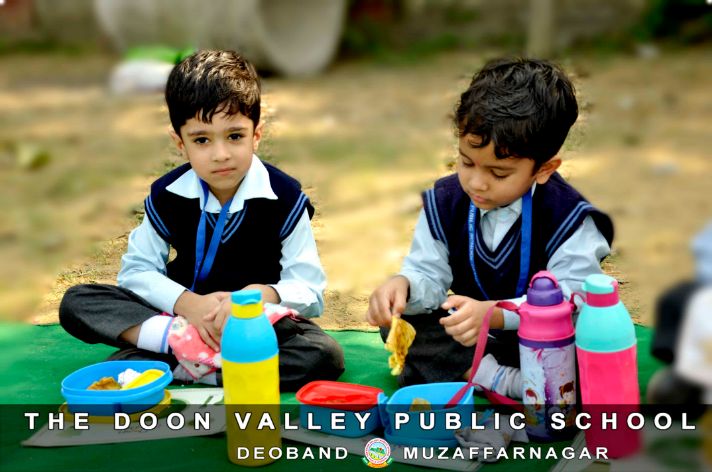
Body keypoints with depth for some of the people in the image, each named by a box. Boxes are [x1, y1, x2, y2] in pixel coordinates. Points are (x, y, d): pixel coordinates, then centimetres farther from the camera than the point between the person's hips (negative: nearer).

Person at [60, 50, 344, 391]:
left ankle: (171, 362, -31)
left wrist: (264, 295, -34)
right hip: (185, 310, 2)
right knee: (77, 302, -13)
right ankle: (177, 335, -33)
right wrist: (187, 303, -23)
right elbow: (136, 270, -3)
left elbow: (309, 290, -11)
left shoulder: (284, 198, -12)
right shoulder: (166, 195, -5)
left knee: (325, 356, -34)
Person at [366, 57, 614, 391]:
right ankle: (501, 377, -26)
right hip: (469, 336, 5)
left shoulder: (568, 216, -19)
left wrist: (493, 313, -42)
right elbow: (427, 274, -6)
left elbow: (571, 299, -28)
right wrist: (402, 286, -32)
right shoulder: (445, 202, -6)